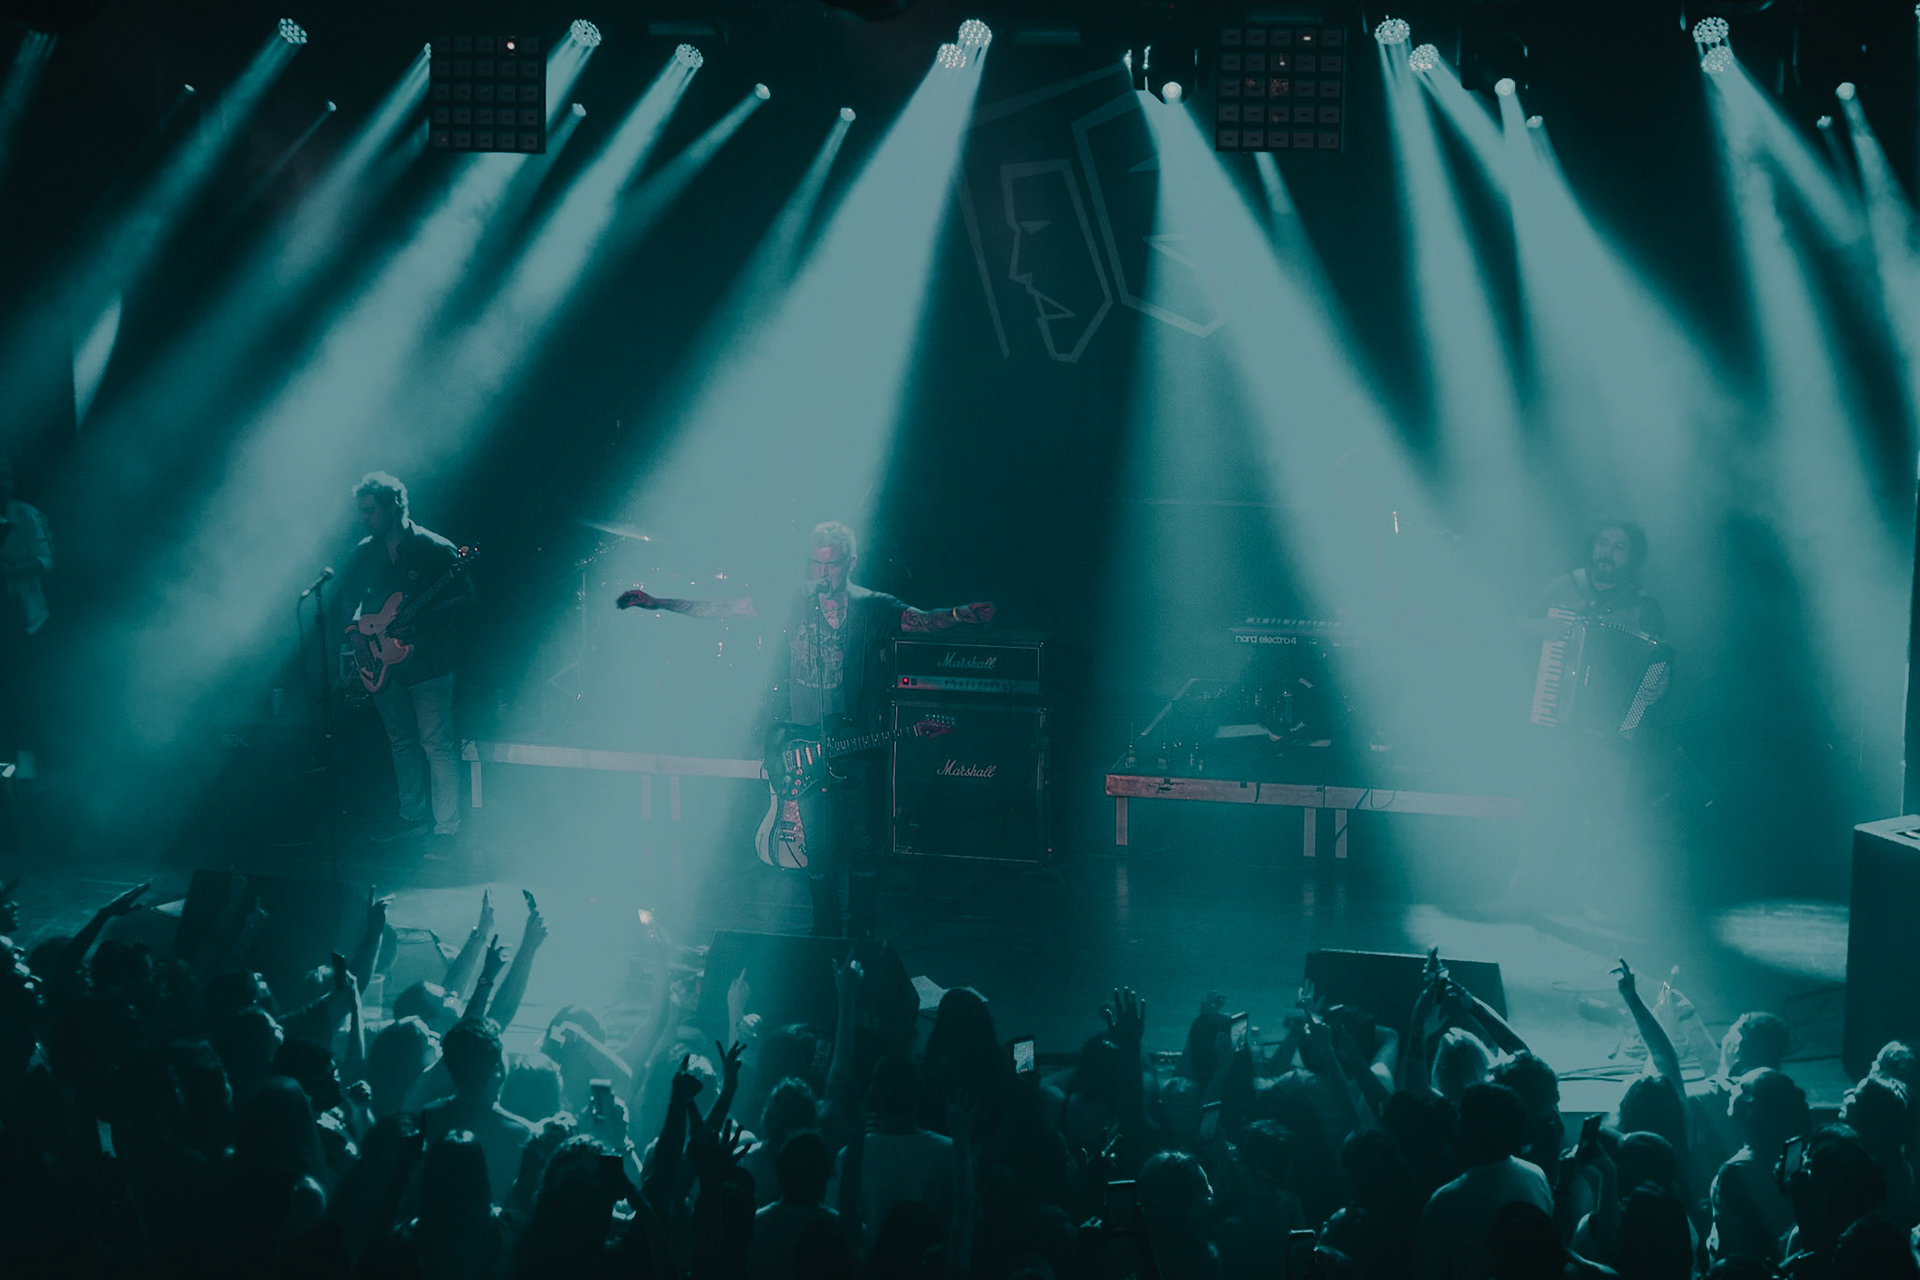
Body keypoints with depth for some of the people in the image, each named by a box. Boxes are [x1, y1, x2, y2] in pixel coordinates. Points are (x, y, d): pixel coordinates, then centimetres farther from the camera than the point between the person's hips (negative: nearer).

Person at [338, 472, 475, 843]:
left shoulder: (435, 549, -10)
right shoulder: (365, 552, 8)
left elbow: (465, 598, -11)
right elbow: (349, 598, 19)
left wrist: (421, 618, -22)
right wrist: (360, 624, -2)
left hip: (428, 662, -6)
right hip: (385, 663, 6)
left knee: (436, 745, -8)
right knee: (401, 742, 14)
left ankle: (447, 828, -4)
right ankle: (413, 815, 25)